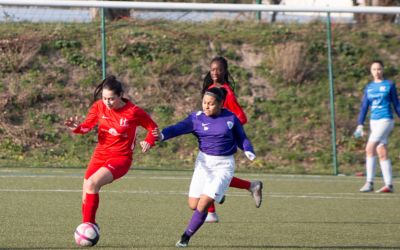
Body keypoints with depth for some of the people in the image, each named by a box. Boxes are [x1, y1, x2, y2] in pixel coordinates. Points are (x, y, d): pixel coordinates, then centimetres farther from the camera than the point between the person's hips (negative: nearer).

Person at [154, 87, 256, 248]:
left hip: (224, 166, -3)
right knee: (193, 205, 6)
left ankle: (186, 237, 3)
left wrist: (249, 152, -12)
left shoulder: (230, 118, -5)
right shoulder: (197, 118, -5)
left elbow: (241, 138, 7)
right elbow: (178, 128, -20)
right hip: (204, 163, 3)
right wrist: (162, 135, -39)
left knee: (203, 204, -13)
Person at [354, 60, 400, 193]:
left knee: (370, 149, -17)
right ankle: (389, 185, 8)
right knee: (382, 153, 5)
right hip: (373, 121, 6)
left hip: (385, 121, -6)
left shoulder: (389, 85, 0)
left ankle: (369, 183, -16)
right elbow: (364, 107, 13)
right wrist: (360, 125, 5)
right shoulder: (369, 88, 13)